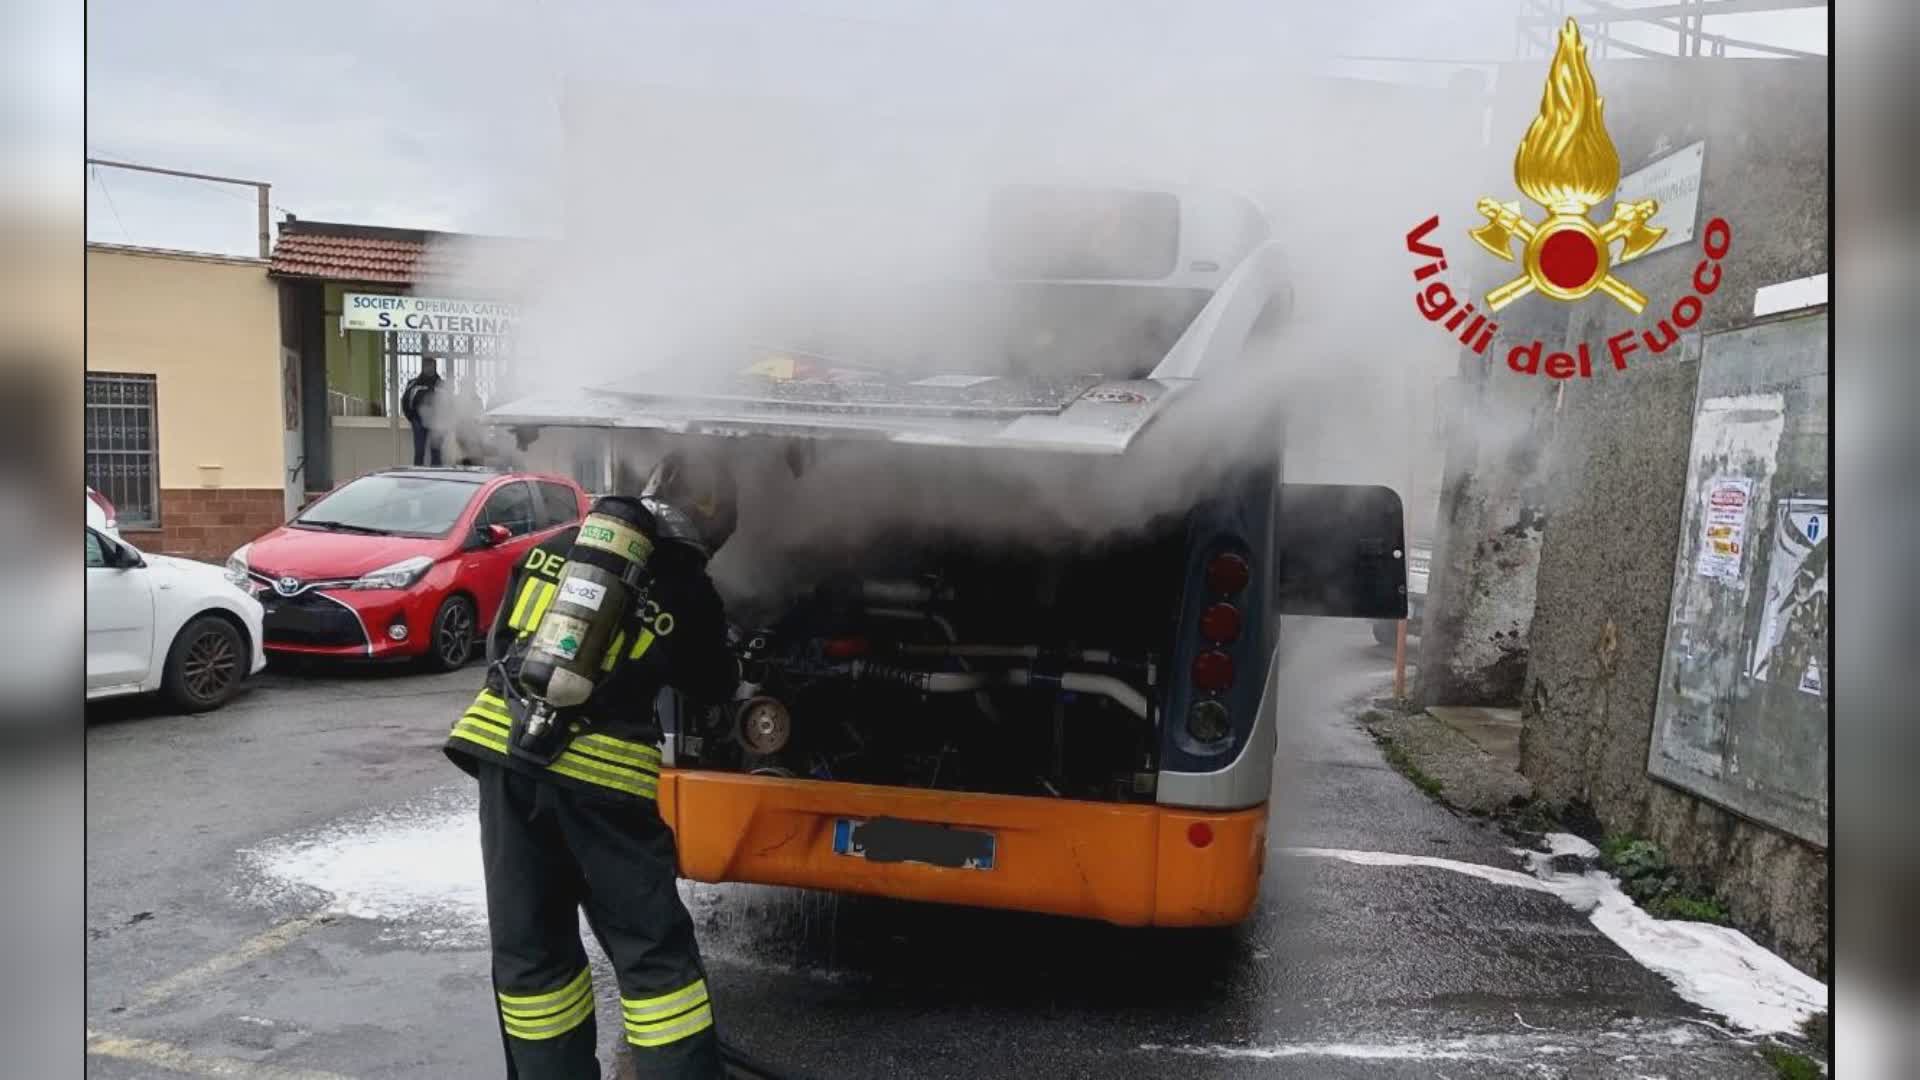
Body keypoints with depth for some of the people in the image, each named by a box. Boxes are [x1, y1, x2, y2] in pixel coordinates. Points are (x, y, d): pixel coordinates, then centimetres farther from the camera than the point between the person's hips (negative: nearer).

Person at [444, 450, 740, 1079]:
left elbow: (500, 645, 18)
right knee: (652, 951, 5)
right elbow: (713, 689, 15)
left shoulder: (554, 548, 12)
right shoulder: (686, 587, 1)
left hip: (503, 748, 4)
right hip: (600, 771, -4)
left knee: (529, 944, 14)